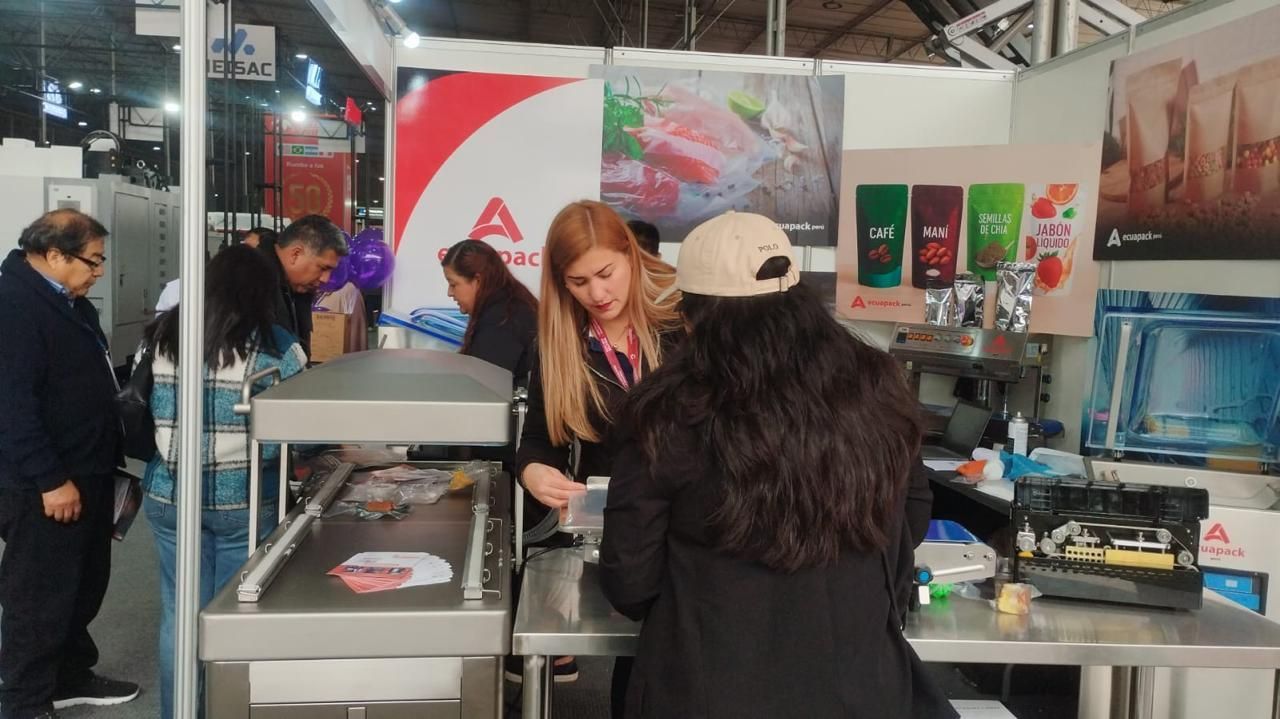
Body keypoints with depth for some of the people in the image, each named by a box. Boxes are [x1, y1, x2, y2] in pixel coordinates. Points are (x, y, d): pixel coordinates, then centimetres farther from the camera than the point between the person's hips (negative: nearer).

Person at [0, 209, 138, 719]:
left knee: (84, 585, 20)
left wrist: (107, 460, 21)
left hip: (87, 470, 10)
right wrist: (50, 479, -24)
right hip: (43, 484, -10)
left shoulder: (66, 301, 13)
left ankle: (71, 677, 36)